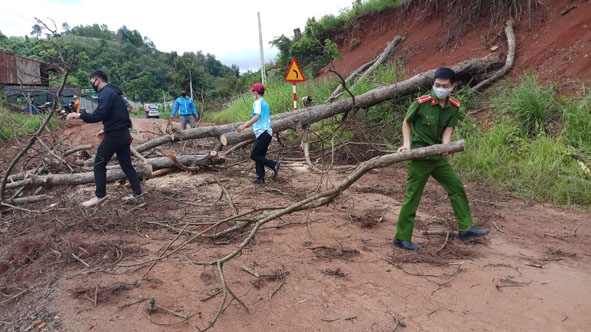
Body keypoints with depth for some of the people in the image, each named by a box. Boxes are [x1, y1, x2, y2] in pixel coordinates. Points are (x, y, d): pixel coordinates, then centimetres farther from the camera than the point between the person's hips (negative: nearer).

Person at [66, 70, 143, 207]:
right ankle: (137, 192, 14)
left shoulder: (106, 93, -13)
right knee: (126, 164, 13)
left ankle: (100, 196, 5)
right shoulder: (113, 92, 18)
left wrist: (79, 115, -16)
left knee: (99, 164, 0)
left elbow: (99, 115, -24)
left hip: (114, 136, -9)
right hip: (123, 134, 9)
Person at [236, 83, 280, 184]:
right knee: (259, 156, 11)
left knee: (254, 155, -8)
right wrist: (247, 125, 35)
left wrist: (244, 125, -28)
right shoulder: (265, 103, 21)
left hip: (262, 132, -10)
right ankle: (260, 177, 12)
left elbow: (257, 116, -23)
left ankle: (274, 165, -10)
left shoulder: (258, 102, -8)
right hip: (266, 132, 10)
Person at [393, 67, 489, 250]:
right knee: (412, 197, -1)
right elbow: (406, 123, -2)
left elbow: (448, 130, -6)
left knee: (457, 188, 9)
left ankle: (465, 229, 23)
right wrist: (407, 144, -15)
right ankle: (401, 237, 10)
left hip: (438, 156, 6)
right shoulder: (421, 103, -14)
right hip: (418, 156, -6)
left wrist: (445, 146, -27)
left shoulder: (454, 107, 0)